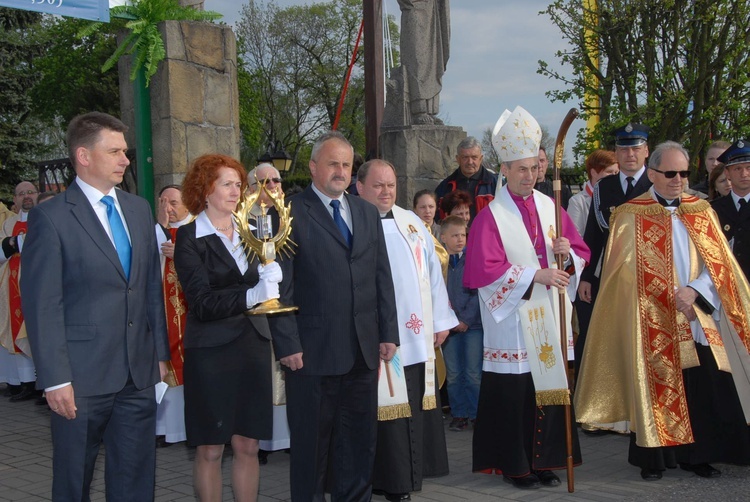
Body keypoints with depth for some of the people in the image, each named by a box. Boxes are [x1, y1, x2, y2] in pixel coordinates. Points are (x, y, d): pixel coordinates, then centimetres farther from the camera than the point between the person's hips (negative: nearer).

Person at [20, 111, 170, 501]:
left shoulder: (139, 209, 11)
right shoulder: (50, 216, -8)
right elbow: (41, 305, -11)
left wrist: (160, 352, 11)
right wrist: (55, 379, -15)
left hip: (140, 373, 5)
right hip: (82, 378, -5)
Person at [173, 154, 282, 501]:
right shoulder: (189, 237, -6)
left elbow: (260, 286, 9)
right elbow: (202, 302, -15)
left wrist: (270, 275, -12)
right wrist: (250, 295, -27)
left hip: (253, 345, 5)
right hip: (211, 351, -5)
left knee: (248, 446, 8)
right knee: (210, 449, 4)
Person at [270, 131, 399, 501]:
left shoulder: (367, 213, 13)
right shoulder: (291, 213, -4)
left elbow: (382, 277, 12)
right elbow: (280, 287, -9)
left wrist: (388, 332, 7)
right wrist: (288, 344, -14)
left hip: (364, 351, 5)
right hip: (313, 352, -5)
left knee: (360, 441, 12)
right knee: (311, 443, 7)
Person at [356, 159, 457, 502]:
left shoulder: (411, 222, 14)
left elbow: (432, 271, 16)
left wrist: (441, 320, 13)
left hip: (417, 336, 6)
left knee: (417, 406, 9)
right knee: (387, 408, -2)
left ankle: (410, 472, 21)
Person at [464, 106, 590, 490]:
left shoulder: (551, 207, 9)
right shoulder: (492, 216, -6)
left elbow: (580, 253, 13)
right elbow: (484, 270, -14)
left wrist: (568, 253, -10)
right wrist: (534, 275, -18)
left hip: (550, 318, 5)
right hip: (512, 320, -5)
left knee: (550, 386, 6)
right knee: (514, 394, -1)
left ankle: (545, 461, 18)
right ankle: (514, 465, 12)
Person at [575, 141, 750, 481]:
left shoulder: (700, 211, 11)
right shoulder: (631, 215, -1)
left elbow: (718, 262, 6)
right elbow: (629, 271, -4)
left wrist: (693, 290, -12)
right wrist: (672, 298, -12)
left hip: (698, 320, 3)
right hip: (653, 322, -3)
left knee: (705, 389, 0)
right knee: (656, 389, 0)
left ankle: (696, 455, 14)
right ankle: (652, 458, 13)